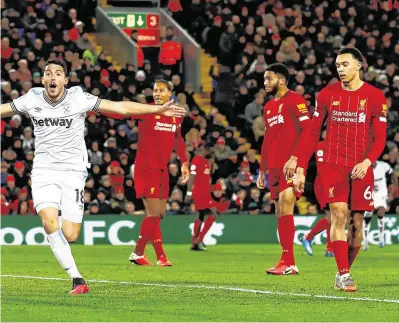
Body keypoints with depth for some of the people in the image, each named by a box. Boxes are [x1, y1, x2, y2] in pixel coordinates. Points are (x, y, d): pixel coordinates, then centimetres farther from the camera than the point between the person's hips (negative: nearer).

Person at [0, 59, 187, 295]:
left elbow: (121, 107, -6)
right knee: (50, 223, -22)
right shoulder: (32, 99, -1)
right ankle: (76, 278, -13)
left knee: (69, 236, -9)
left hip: (73, 171, -1)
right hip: (44, 170, 1)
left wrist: (158, 109, -10)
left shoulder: (78, 98, -8)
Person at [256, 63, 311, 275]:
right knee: (280, 213, 7)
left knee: (285, 208, -15)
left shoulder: (294, 100, -6)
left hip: (290, 166, -9)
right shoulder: (268, 107, 20)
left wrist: (294, 158, -23)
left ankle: (288, 262, -16)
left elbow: (306, 130, -15)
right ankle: (287, 263, 10)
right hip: (273, 167, 9)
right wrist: (262, 171, 22)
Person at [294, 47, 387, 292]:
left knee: (357, 223, 2)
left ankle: (344, 272, 16)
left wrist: (367, 161, -20)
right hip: (333, 166, 0)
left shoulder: (375, 97, 0)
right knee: (339, 216, -14)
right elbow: (312, 133, 6)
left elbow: (380, 137, -2)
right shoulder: (328, 94, 4)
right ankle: (344, 275, -15)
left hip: (361, 169, 0)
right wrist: (301, 169, 1)